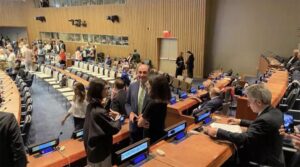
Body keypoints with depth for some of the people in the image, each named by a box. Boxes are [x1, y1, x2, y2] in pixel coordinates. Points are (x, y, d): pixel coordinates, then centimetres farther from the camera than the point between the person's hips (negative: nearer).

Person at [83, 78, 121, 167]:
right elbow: (115, 128, -22)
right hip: (100, 152, -8)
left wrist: (108, 116, -3)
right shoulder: (99, 112, -31)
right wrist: (117, 118, -5)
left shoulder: (91, 106, -4)